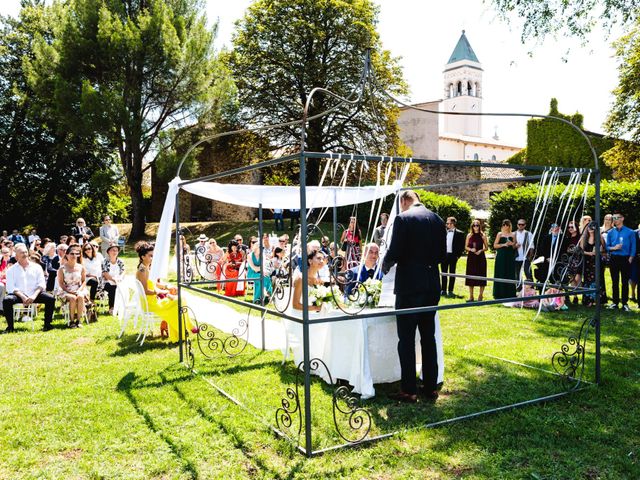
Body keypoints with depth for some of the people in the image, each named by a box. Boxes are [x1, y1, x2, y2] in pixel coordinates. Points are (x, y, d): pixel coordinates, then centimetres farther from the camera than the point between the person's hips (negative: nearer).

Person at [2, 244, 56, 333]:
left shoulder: (36, 267, 13)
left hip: (34, 295, 1)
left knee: (51, 299, -23)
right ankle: (10, 327, -16)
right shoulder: (11, 270, 9)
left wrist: (34, 295, -14)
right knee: (6, 300, -31)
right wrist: (22, 297, -19)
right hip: (18, 295, -1)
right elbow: (10, 287, -3)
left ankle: (47, 324, -11)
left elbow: (41, 284, 4)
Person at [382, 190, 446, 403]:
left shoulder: (403, 219, -10)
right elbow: (442, 254, 11)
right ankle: (431, 387, 21)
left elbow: (394, 252, -15)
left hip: (409, 285, -6)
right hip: (432, 285, 6)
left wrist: (385, 266, 5)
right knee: (428, 336, 15)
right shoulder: (437, 219, 8)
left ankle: (409, 390, 7)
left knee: (406, 339, 2)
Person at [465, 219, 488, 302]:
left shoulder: (483, 236, 2)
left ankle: (480, 296, 9)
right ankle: (471, 296, 9)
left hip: (480, 257, -2)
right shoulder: (469, 235, 7)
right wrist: (471, 249, -11)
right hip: (471, 257, 2)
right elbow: (466, 247, 8)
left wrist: (481, 250, -14)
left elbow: (486, 247, 4)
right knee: (470, 276, 2)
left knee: (481, 276, -1)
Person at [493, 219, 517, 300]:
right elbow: (495, 245, 0)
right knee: (501, 274, -2)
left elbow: (514, 247, 13)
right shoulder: (500, 234, 5)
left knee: (510, 274, 0)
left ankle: (509, 294, 5)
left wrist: (512, 244, -8)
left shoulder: (512, 235, 11)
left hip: (510, 257, 2)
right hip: (501, 256, -2)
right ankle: (500, 294, 2)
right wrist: (503, 244, -12)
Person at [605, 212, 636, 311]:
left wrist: (630, 259, -8)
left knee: (625, 282, 1)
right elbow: (607, 247, 7)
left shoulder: (630, 232, 0)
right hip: (614, 259, 2)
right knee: (615, 282, 6)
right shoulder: (611, 232, 7)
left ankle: (625, 303, 7)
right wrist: (614, 248, -12)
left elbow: (633, 247, 1)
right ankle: (615, 302, 13)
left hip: (625, 259, -2)